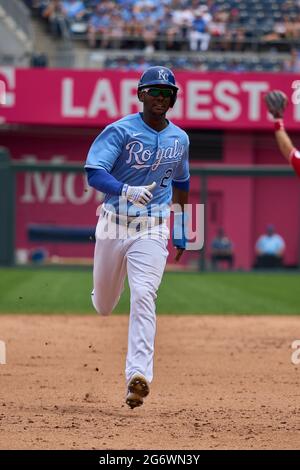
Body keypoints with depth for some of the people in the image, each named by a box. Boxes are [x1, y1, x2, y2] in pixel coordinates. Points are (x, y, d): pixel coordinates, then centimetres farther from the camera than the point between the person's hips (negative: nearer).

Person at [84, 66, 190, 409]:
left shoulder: (179, 139, 6)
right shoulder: (120, 131, -9)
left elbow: (181, 184, 22)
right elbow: (94, 173, -22)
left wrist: (181, 233, 24)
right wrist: (126, 190, -41)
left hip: (152, 230, 1)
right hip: (113, 225, -1)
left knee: (143, 297, -18)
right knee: (104, 303, 13)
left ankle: (138, 375, -25)